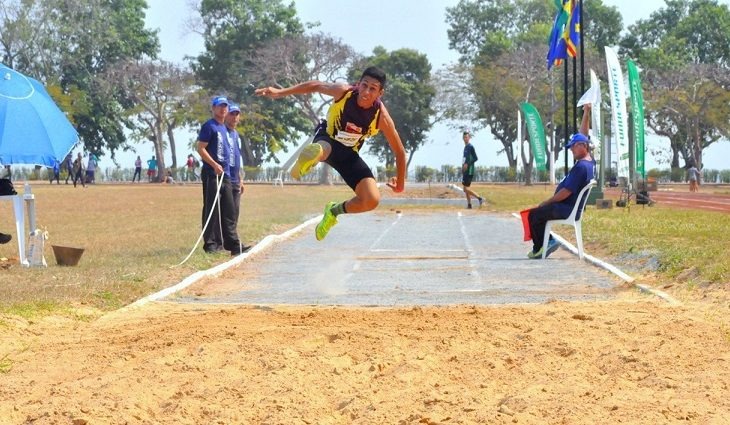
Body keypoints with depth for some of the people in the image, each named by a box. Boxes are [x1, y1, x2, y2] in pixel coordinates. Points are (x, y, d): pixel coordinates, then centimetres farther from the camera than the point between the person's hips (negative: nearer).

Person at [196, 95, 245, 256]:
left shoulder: (225, 127, 20)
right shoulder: (209, 126, -6)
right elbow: (200, 148, -12)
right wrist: (214, 164, -22)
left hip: (226, 175, 9)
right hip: (212, 175, -9)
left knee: (229, 212, 10)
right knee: (212, 210, -7)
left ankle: (232, 243, 14)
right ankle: (211, 243, -5)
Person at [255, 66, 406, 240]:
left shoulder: (381, 116, -22)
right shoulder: (343, 92, -23)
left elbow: (399, 152, -9)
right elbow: (314, 86, -3)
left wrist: (400, 183, 1)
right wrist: (280, 92, -3)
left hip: (349, 154, 3)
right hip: (328, 139, -3)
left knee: (372, 200, -12)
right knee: (318, 152, -46)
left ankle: (334, 211, 16)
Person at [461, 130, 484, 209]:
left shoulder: (471, 147, -11)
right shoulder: (465, 147, 16)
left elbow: (475, 158, -17)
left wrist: (467, 164, -21)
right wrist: (463, 167, 17)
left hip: (469, 171, -9)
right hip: (465, 171, 9)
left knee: (467, 189, -12)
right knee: (466, 189, 8)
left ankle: (480, 198, -5)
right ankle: (469, 204, 12)